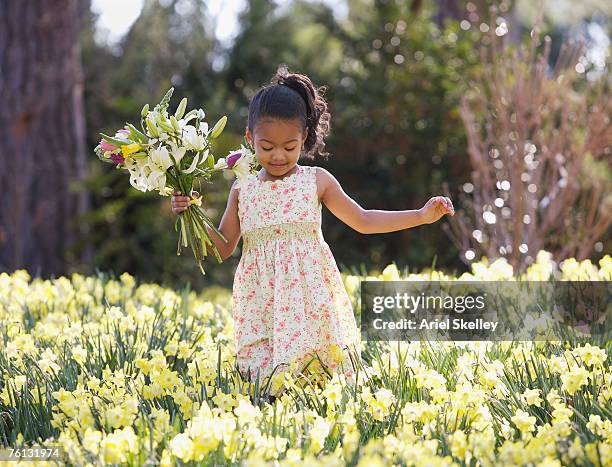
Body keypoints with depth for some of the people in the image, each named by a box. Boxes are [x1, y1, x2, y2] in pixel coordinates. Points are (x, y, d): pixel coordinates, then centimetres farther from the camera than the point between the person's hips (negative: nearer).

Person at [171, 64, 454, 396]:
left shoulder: (317, 181, 6)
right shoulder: (242, 189, 10)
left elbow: (363, 221, 13)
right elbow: (223, 248, 15)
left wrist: (422, 216, 6)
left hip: (309, 298, -1)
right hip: (262, 304, 1)